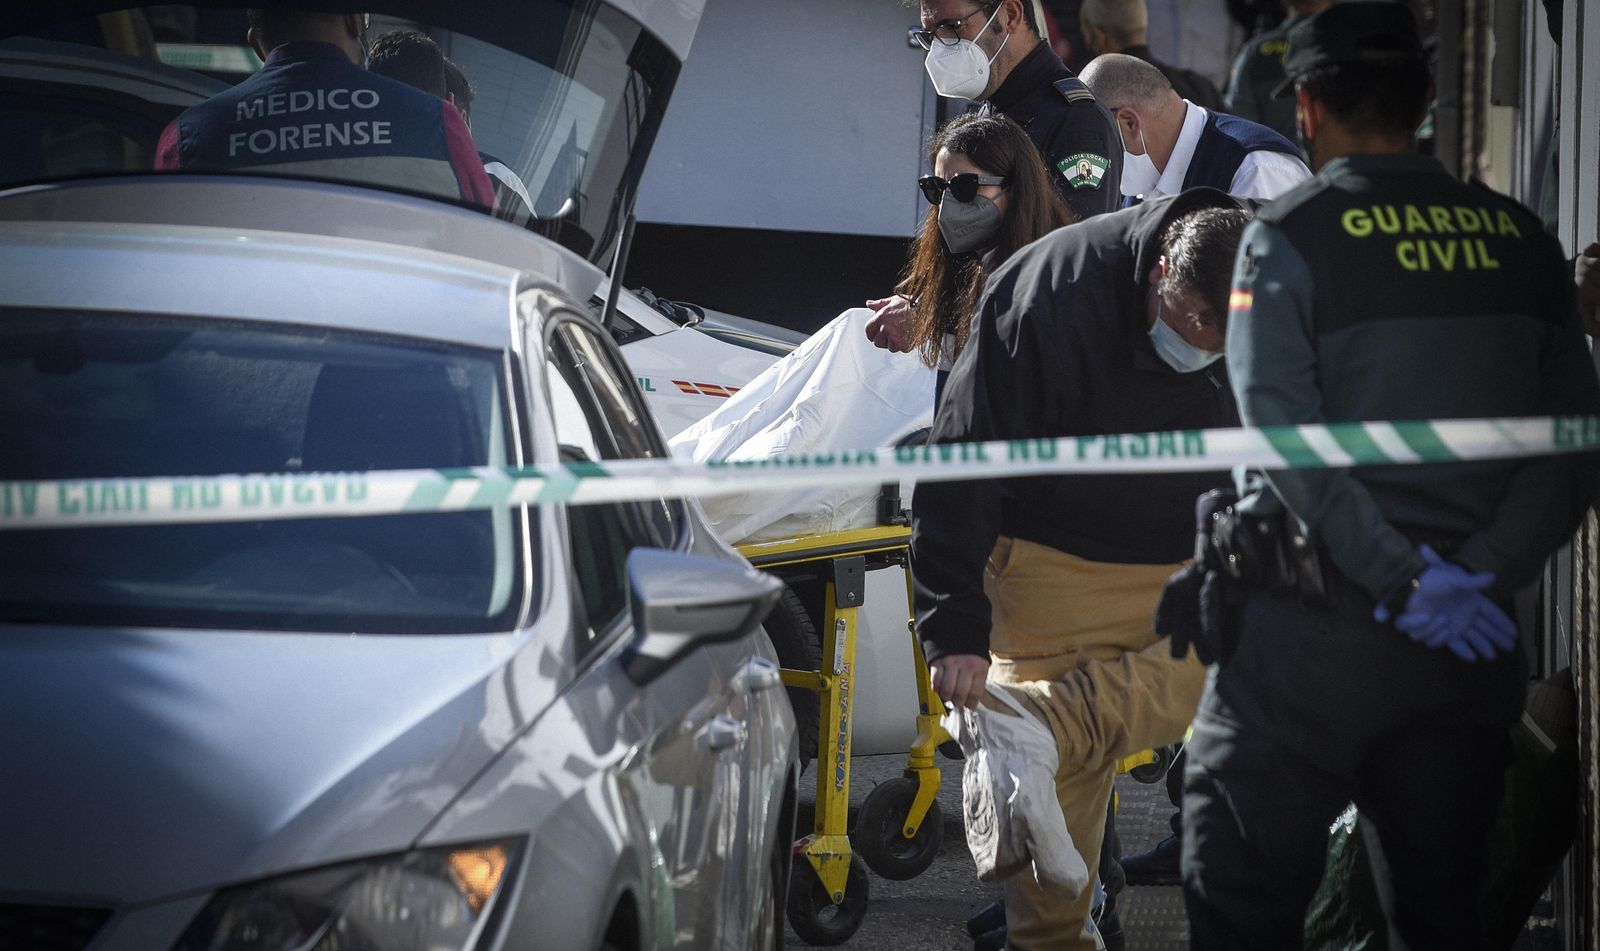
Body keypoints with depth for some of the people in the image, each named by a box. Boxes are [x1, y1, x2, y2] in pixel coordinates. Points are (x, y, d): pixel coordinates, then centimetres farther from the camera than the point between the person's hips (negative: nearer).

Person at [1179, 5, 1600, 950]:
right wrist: (1485, 570, -8)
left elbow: (1285, 429, -17)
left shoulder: (1291, 236, -6)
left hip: (1317, 630, -4)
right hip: (1471, 644, 5)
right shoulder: (1518, 237, 7)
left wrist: (1399, 579, -17)